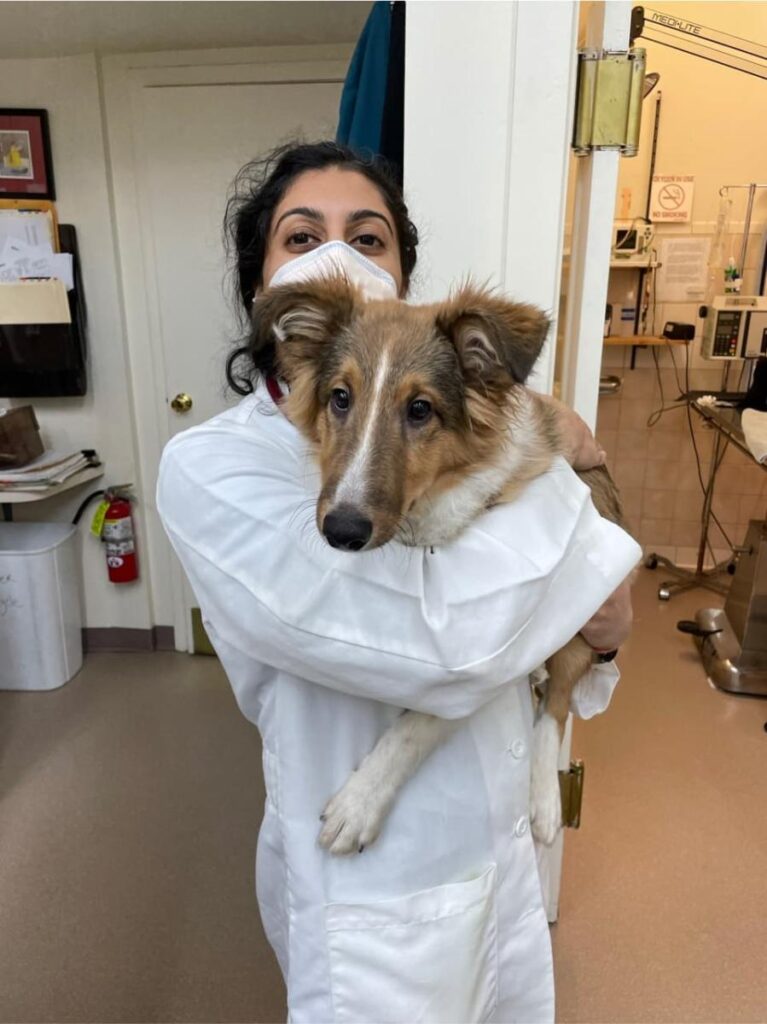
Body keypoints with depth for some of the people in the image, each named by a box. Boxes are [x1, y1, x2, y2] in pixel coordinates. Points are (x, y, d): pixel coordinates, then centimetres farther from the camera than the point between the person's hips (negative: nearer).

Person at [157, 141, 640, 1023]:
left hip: (502, 847, 6)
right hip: (376, 897, -5)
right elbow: (440, 640, -33)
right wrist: (541, 455, -19)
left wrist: (597, 622, -13)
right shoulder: (210, 468, -22)